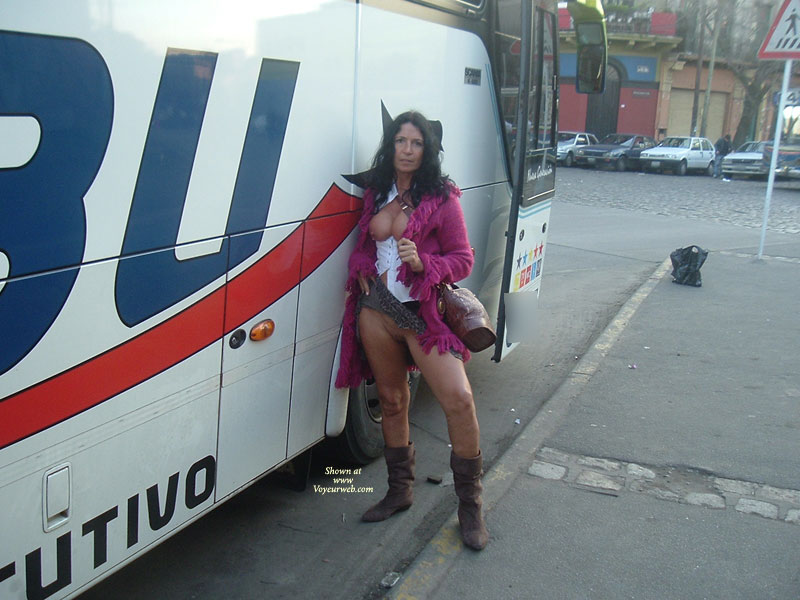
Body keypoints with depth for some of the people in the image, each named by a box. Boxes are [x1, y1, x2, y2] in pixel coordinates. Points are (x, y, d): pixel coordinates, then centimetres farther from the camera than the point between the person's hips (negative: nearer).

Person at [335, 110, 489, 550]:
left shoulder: (442, 198, -3)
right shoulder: (375, 194, 11)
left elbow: (463, 259, -4)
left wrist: (424, 264, -22)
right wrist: (360, 271, 1)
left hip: (424, 313, -5)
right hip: (377, 309, 5)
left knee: (458, 399, -16)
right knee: (391, 400, 15)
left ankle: (470, 506, 0)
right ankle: (400, 490, 33)